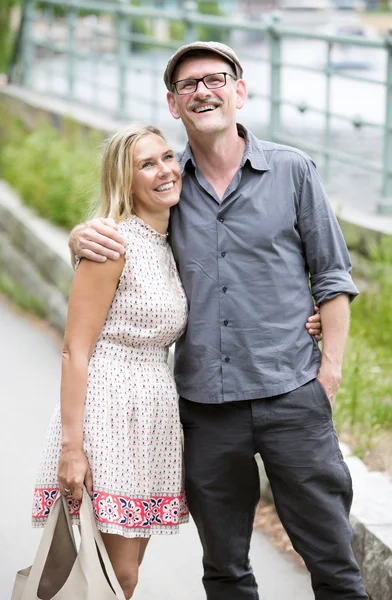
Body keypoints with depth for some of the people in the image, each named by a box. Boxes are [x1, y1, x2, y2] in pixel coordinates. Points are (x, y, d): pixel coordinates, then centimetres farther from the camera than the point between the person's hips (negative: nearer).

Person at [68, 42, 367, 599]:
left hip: (291, 396, -2)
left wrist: (330, 368, -3)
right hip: (205, 406, 3)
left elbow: (332, 276, 5)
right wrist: (82, 236, -7)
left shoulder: (292, 170, 2)